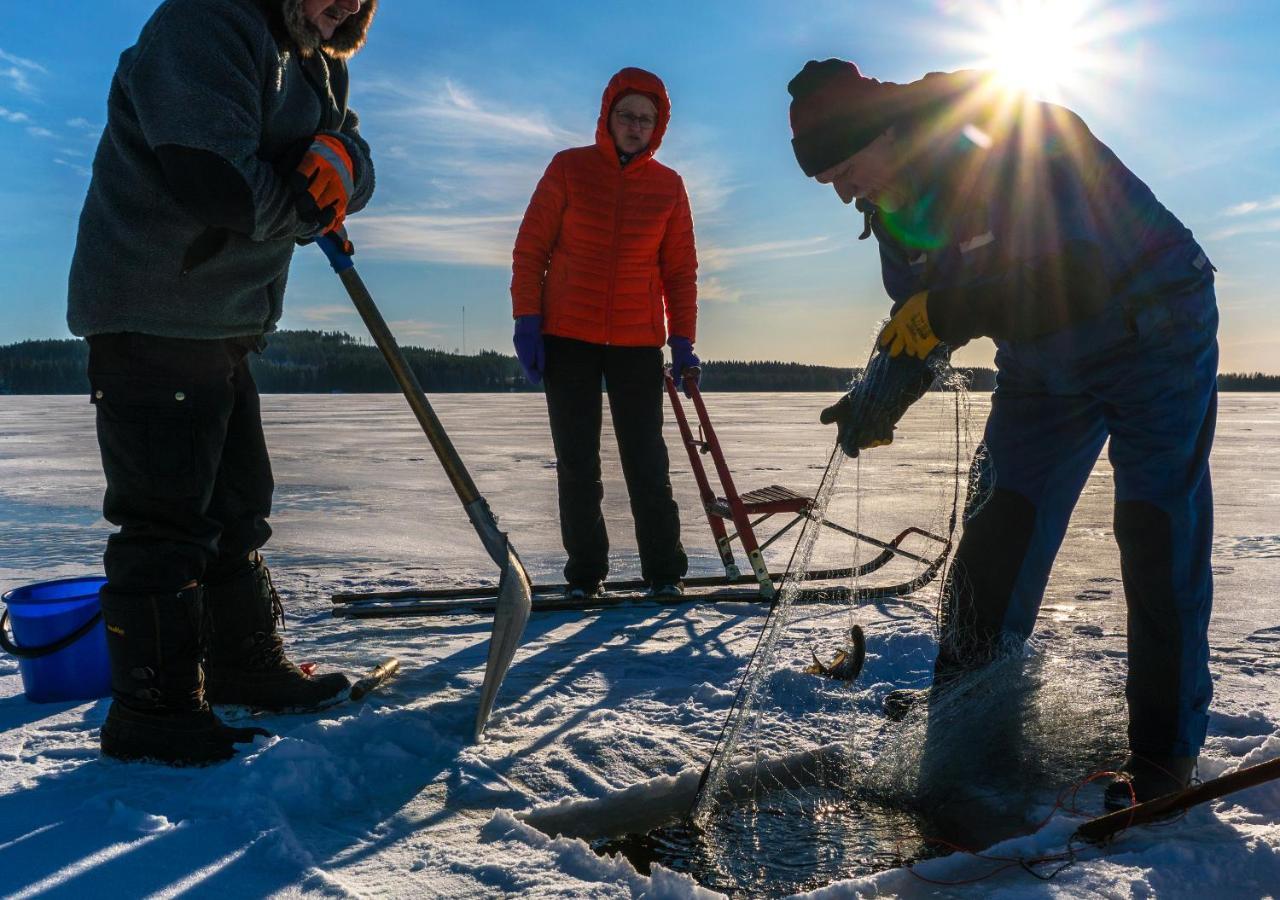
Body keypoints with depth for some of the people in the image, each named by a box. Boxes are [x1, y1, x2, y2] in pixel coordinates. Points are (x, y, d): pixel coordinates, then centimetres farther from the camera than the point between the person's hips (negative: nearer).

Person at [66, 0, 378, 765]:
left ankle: (246, 666, 30)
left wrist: (339, 158, -18)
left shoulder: (316, 66, 16)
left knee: (238, 502, 16)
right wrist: (310, 202, -10)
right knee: (167, 517, -6)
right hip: (152, 320, -10)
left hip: (225, 324, 10)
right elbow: (218, 182, -28)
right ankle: (153, 711, 6)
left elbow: (356, 163, 6)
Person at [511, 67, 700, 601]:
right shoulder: (568, 168, 2)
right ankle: (584, 573, 14)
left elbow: (680, 270, 8)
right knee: (576, 462, 4)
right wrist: (527, 320, -7)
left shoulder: (668, 186, 6)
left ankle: (664, 572, 11)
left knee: (647, 461, 1)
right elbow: (530, 249, 2)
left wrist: (683, 340, 0)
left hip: (638, 342, 1)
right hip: (567, 337, 0)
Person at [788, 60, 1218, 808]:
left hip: (1154, 338, -6)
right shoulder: (898, 210, -6)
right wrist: (879, 403, -19)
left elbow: (1077, 280, -38)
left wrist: (952, 311, -37)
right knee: (999, 535, 1)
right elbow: (918, 326, -1)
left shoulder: (1022, 140, -29)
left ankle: (1165, 757, 5)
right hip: (1043, 367, 6)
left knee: (1158, 539, -8)